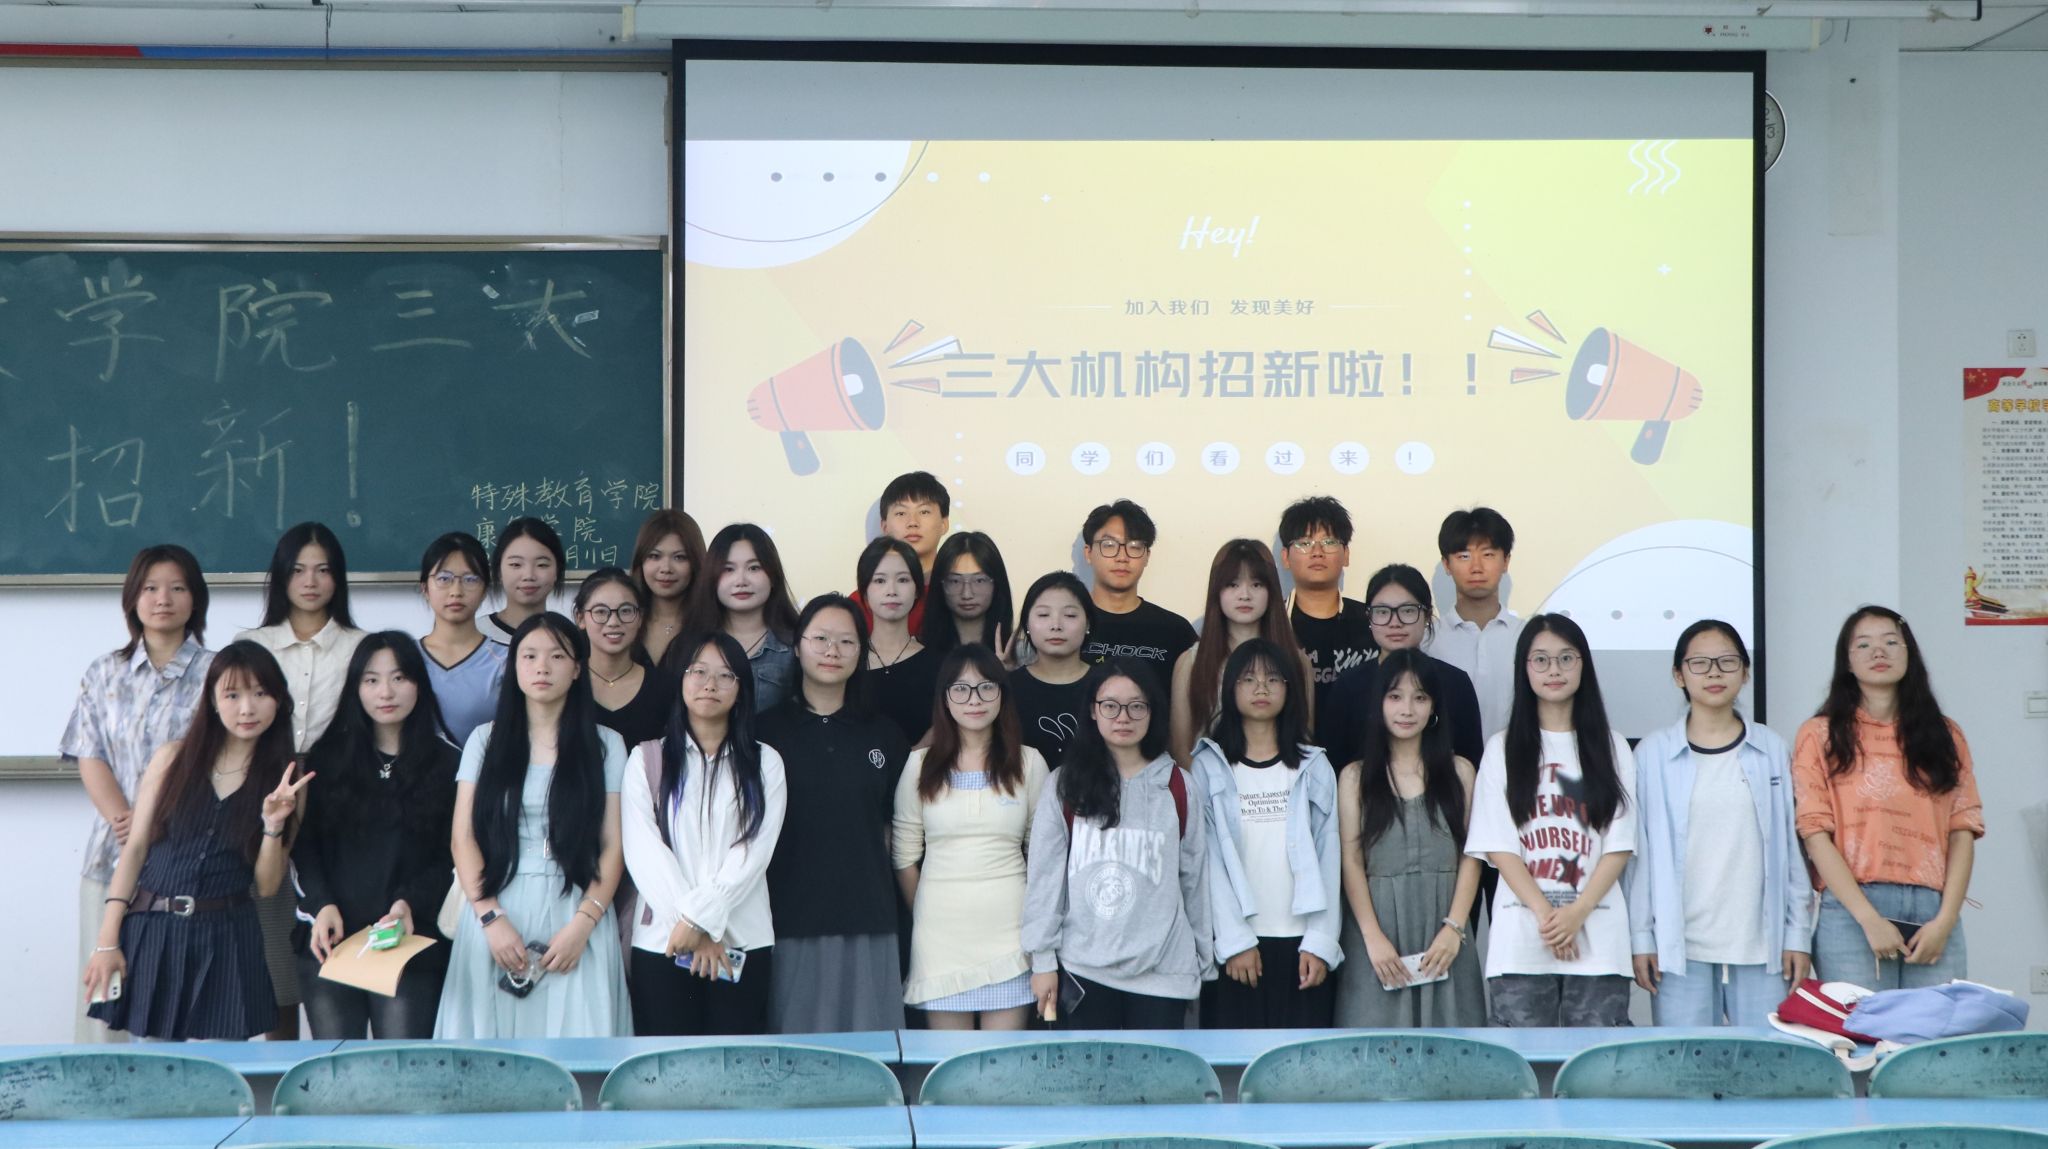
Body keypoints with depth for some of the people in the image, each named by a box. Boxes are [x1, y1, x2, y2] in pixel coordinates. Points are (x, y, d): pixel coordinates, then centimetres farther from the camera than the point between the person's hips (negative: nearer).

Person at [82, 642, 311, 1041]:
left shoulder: (286, 779, 4)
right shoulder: (173, 758, 3)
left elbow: (267, 885, 4)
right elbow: (135, 847, 1)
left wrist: (273, 824, -14)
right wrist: (107, 941, -4)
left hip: (225, 941, 0)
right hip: (151, 932, 0)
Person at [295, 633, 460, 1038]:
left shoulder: (447, 763, 7)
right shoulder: (327, 758, 12)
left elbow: (452, 856, 3)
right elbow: (305, 845, 8)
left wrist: (409, 902, -12)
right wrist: (322, 905, -8)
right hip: (330, 941, 2)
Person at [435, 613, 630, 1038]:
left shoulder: (606, 746, 6)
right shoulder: (485, 740, 9)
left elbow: (613, 847, 2)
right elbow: (464, 839, 3)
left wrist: (582, 924, -11)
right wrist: (491, 918, -9)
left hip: (575, 914, -1)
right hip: (495, 914, 1)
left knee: (574, 1038, -6)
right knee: (493, 1032, 0)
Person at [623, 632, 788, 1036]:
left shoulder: (764, 763, 9)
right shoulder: (647, 759, 8)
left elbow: (754, 852, -2)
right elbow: (643, 851, -2)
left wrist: (700, 917, -12)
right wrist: (692, 927, -12)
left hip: (743, 944, 0)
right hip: (661, 941, 0)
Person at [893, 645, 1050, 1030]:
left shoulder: (1028, 763, 4)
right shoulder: (920, 766, 4)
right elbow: (904, 854, 7)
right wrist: (927, 915, 7)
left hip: (1008, 926, 0)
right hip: (941, 932, 0)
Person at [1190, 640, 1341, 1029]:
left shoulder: (1315, 768, 9)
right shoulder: (1209, 767, 3)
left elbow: (1327, 861, 4)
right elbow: (1207, 861, -3)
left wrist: (1320, 942, -5)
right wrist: (1234, 940, -10)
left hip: (1302, 945, 1)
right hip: (1236, 945, -1)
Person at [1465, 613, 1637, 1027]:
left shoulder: (1611, 748, 11)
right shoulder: (1503, 748, 9)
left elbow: (1618, 847, 5)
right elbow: (1498, 846, 1)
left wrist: (1577, 912, -10)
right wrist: (1545, 914, -11)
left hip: (1597, 936, 1)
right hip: (1521, 937, -1)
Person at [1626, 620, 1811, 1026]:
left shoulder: (1771, 749, 8)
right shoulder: (1654, 753, 4)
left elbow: (1792, 845, 9)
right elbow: (1638, 852, 3)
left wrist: (1798, 935, 5)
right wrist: (1641, 939, -1)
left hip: (1761, 946, 1)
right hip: (1680, 946, -1)